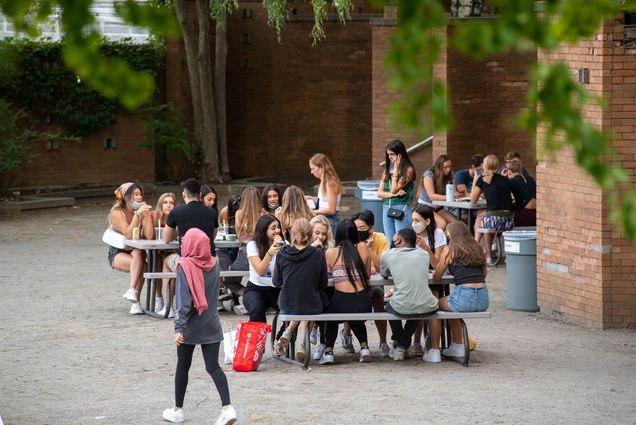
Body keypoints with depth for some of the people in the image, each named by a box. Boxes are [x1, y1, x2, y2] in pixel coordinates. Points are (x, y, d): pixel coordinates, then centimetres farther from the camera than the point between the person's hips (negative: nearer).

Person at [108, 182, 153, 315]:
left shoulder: (142, 212, 2)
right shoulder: (117, 213, -10)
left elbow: (149, 236, -12)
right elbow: (128, 235, -25)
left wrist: (146, 215, -15)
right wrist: (138, 214, -26)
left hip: (137, 252, 3)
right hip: (118, 254, -3)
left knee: (138, 253, -33)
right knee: (142, 266, -30)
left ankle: (132, 291, -39)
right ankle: (135, 301, -34)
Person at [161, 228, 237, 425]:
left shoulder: (185, 266, -14)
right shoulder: (213, 265, 3)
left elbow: (183, 299, -20)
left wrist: (179, 327, -21)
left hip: (191, 326, -4)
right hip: (211, 326, 4)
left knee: (183, 366, 11)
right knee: (213, 367, 2)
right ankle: (227, 408, -15)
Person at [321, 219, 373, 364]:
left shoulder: (330, 253, 2)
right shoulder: (363, 248, 5)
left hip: (341, 302, -2)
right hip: (364, 305, 2)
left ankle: (329, 351, 22)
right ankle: (364, 346, 21)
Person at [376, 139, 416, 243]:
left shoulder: (408, 170, -5)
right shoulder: (387, 170, 12)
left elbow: (394, 189, -13)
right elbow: (379, 193, 7)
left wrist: (396, 169, -8)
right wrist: (394, 194, -11)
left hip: (401, 208, -6)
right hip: (386, 209, 6)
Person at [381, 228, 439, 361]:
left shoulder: (388, 255, 4)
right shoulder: (423, 254, 12)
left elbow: (384, 275, 24)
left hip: (401, 309, -2)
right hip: (427, 308, 3)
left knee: (390, 304, 34)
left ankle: (399, 346, 44)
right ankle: (403, 344, 39)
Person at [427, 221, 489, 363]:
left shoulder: (450, 250, 1)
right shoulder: (477, 249, 15)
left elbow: (436, 276, 8)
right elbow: (485, 273, 28)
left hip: (465, 297, -6)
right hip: (483, 300, 6)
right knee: (451, 308, 36)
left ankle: (434, 351, 18)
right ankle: (457, 346, 40)